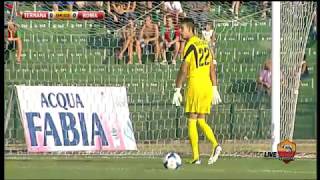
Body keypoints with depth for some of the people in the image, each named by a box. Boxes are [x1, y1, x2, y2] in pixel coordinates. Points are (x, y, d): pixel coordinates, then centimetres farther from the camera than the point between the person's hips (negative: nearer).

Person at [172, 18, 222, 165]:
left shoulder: (190, 46, -9)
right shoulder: (205, 44, 14)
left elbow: (183, 70, -13)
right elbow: (212, 69, 16)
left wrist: (177, 90, -11)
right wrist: (214, 89, 19)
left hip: (195, 85, -7)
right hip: (208, 86, 7)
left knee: (192, 120, -1)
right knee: (201, 121, 14)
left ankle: (196, 157, -5)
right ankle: (215, 145, -7)